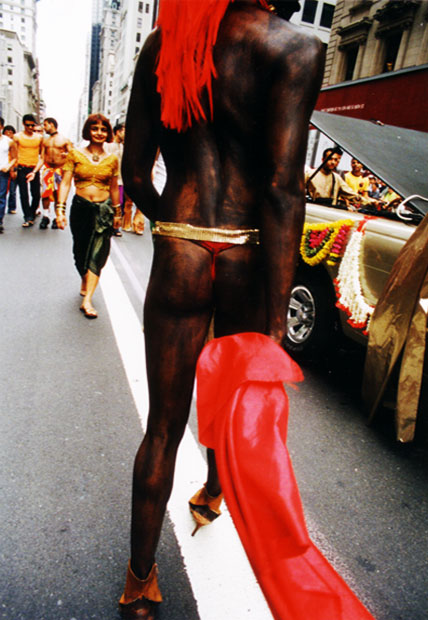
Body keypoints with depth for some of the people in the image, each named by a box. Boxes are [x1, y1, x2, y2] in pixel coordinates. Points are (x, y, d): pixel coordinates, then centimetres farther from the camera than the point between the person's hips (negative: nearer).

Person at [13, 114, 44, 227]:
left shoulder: (39, 137, 7)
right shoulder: (17, 137, 3)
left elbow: (42, 155, 9)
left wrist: (35, 171, 2)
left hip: (34, 169, 1)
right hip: (21, 169, -1)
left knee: (36, 194, 0)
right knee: (24, 194, -2)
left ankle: (32, 214, 22)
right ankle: (28, 217, 6)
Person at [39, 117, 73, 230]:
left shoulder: (65, 140, 5)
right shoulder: (45, 141, 14)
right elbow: (42, 158, 12)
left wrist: (66, 154, -20)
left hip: (60, 169, -3)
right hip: (47, 168, 3)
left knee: (58, 195, -1)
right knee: (45, 192, -7)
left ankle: (57, 218, 8)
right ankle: (45, 216, -1)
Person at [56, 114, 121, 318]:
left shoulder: (112, 159, 5)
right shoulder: (75, 154, 1)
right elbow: (65, 183, -2)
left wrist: (117, 212, 18)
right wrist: (60, 209, -10)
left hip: (104, 210, 0)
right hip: (80, 208, 0)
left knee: (97, 253, -7)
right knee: (81, 250, 11)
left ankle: (87, 300, -7)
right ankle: (85, 284, 39)